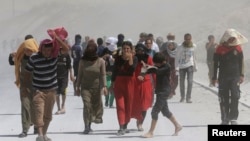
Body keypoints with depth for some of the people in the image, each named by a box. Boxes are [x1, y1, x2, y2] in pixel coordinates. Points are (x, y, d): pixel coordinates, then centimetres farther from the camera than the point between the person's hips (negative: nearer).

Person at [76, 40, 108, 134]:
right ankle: (87, 127, -10)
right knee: (87, 105, -11)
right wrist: (78, 86, 5)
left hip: (96, 87, 1)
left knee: (96, 105, 5)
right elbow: (80, 74, 4)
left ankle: (89, 125, 22)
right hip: (85, 87, -1)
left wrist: (104, 86, -11)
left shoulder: (101, 61, -5)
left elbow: (103, 75, -3)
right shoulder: (83, 61, -2)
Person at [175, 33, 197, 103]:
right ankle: (182, 97, 25)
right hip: (182, 66, -1)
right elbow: (177, 58, -6)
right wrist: (177, 68, -13)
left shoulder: (193, 46, 1)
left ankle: (188, 97, -10)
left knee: (190, 81, -13)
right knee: (182, 82, 8)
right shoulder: (180, 47, -8)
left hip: (190, 66, 1)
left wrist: (195, 66, 16)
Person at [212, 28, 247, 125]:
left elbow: (241, 62, 10)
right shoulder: (220, 49, -4)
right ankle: (225, 119, 12)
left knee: (235, 96, -10)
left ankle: (233, 118, -5)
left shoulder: (237, 47, 2)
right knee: (224, 98, 3)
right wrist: (214, 77, -1)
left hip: (235, 76, 1)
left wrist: (241, 75, 6)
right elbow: (215, 64, 0)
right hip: (223, 77, 0)